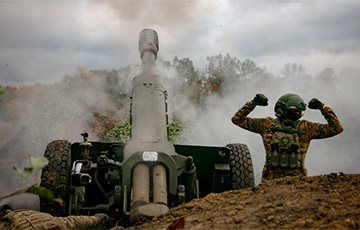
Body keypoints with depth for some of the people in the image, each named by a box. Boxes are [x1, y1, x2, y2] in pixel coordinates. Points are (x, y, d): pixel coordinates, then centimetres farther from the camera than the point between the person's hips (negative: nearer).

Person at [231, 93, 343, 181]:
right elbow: (238, 120, 12)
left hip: (296, 178, 1)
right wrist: (253, 103, 5)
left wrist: (322, 107, 10)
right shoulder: (268, 124, 9)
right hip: (271, 178, -1)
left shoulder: (306, 128, 12)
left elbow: (336, 128, 13)